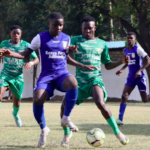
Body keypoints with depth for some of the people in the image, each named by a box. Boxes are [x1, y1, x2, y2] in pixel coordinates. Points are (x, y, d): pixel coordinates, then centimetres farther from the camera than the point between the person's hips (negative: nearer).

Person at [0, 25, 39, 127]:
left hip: (18, 77, 0)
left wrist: (31, 63, -27)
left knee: (17, 102, 14)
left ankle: (15, 114, 49)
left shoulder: (25, 45, -5)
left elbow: (36, 59, -7)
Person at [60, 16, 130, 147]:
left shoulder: (102, 44, 10)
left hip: (95, 78, -1)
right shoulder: (75, 40, 5)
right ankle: (67, 133, 14)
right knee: (65, 105, -12)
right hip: (79, 80, 1)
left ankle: (117, 132, -16)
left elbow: (107, 65, 16)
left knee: (100, 103, -28)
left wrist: (121, 62, -1)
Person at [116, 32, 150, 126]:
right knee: (124, 96, -12)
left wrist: (140, 70, -27)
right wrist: (122, 69, 13)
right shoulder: (125, 51, 8)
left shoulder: (138, 49, -13)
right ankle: (120, 119, -16)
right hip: (131, 77, 5)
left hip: (140, 77, -5)